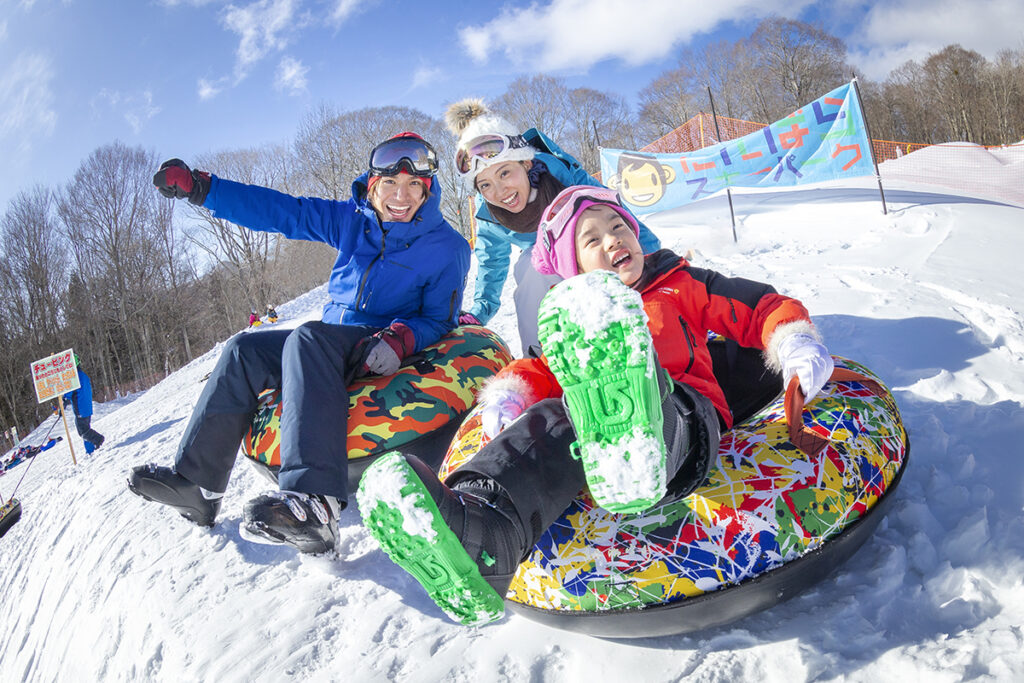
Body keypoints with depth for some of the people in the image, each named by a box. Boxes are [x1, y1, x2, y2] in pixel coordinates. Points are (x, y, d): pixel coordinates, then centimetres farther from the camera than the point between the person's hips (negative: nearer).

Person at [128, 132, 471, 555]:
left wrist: (400, 338, -28)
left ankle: (314, 502, -52)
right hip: (330, 343, 7)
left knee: (307, 339, -35)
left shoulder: (448, 247, -6)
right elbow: (277, 210, 5)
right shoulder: (352, 221, 5)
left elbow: (439, 320, -7)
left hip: (387, 354, -6)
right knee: (244, 351, -9)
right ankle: (196, 482, -8)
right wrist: (198, 187, 1)